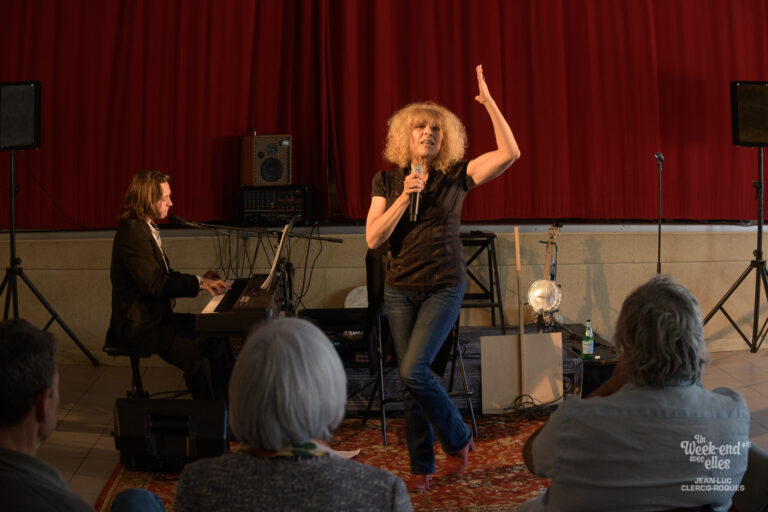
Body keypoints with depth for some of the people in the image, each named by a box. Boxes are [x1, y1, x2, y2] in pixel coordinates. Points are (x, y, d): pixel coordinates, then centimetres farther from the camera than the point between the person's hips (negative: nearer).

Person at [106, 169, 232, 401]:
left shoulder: (145, 229, 14)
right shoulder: (133, 233, -19)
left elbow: (165, 275, 19)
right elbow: (155, 284, -24)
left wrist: (201, 278, 7)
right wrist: (198, 283, -20)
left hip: (156, 316, 11)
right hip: (139, 327, -11)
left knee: (216, 336, 3)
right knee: (197, 354, -24)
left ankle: (223, 403, 6)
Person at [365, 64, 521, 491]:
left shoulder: (456, 176, -2)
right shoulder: (387, 180, 3)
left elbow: (510, 153, -13)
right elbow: (373, 238, -5)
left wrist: (489, 102, -12)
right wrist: (405, 197, -15)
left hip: (444, 287, -3)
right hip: (401, 290, 3)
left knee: (414, 372, -15)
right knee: (411, 380, 6)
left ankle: (459, 438, 10)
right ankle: (422, 467, 21)